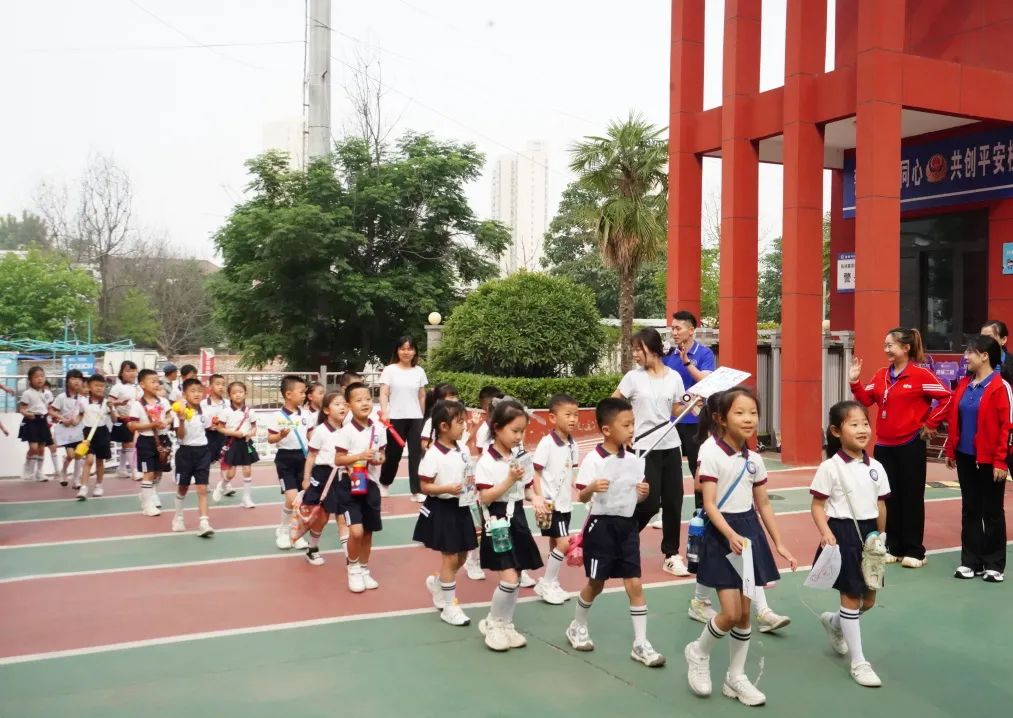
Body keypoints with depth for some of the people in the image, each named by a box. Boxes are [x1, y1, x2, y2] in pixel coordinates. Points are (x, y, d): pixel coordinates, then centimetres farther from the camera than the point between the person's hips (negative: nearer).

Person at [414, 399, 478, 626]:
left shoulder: (463, 449, 3)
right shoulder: (433, 455, -18)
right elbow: (425, 487, -17)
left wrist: (472, 481, 1)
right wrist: (447, 489, -30)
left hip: (461, 508, 7)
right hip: (441, 509, -7)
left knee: (461, 557, 16)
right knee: (450, 558, 0)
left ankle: (437, 583, 42)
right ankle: (449, 607, 14)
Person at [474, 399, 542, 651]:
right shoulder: (486, 461, -14)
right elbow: (485, 498, -19)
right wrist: (510, 480, -25)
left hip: (517, 519, 7)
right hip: (497, 522, -7)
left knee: (516, 578, 12)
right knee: (509, 579, -11)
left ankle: (505, 625, 26)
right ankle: (492, 623, 10)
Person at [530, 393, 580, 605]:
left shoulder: (572, 444, 6)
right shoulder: (547, 443, -16)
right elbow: (535, 472, -16)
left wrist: (571, 496, 13)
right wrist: (538, 497, -21)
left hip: (565, 503, 7)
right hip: (550, 503, -7)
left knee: (556, 544, 14)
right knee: (563, 544, -10)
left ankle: (551, 584, 25)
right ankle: (546, 584, 4)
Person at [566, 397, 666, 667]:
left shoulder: (634, 461, 3)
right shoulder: (593, 460, -14)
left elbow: (636, 498, 13)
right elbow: (582, 497, -15)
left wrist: (643, 493, -9)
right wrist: (591, 488, -36)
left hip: (627, 526, 4)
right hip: (602, 526, -4)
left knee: (635, 584, 2)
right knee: (596, 583, 10)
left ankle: (640, 644, 11)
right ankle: (577, 626, 35)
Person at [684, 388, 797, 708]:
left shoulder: (754, 459, 5)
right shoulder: (711, 452, -14)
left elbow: (764, 505, 13)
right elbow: (709, 505, -18)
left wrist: (780, 544, 10)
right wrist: (731, 536, -30)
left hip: (750, 531, 6)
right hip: (721, 535, -6)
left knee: (745, 612, 10)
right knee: (731, 614, -9)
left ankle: (736, 677, 25)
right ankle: (698, 653, 19)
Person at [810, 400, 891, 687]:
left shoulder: (876, 467, 3)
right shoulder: (829, 467, -12)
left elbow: (881, 505, 11)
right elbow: (817, 506, -10)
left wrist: (880, 537, 14)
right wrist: (825, 533, -23)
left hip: (869, 533, 6)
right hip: (843, 532, -6)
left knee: (868, 600, 14)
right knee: (851, 597, 2)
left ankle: (834, 623, 44)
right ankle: (858, 662, 12)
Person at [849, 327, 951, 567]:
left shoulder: (920, 374, -10)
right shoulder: (881, 375, 7)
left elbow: (946, 398, -11)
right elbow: (866, 399, 9)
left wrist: (930, 424, -9)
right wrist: (855, 381, -5)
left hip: (911, 445, -6)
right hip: (884, 445, 6)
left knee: (911, 497, 3)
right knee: (888, 497, 10)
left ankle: (913, 551, 12)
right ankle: (892, 547, 20)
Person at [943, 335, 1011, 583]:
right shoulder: (964, 384, 8)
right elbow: (954, 419, 12)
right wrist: (950, 451, 10)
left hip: (989, 460, -6)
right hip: (966, 458, 6)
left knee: (991, 511, 6)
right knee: (970, 509, 11)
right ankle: (971, 561, 20)